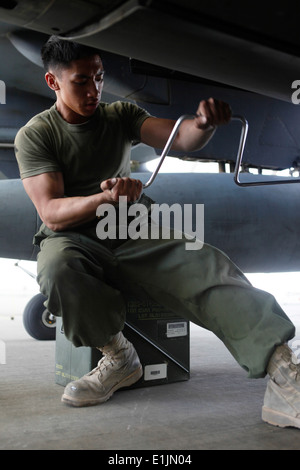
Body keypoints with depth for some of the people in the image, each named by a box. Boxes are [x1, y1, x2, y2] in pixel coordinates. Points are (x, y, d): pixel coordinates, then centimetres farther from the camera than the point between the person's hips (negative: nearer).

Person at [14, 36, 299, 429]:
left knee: (205, 265, -27)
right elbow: (51, 212, -12)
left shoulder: (121, 116, 10)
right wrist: (106, 198, -31)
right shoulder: (34, 135, 0)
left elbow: (182, 138, -4)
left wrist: (206, 123, -29)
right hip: (73, 238, -1)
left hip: (133, 234, 2)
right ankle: (118, 357, -14)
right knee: (58, 268, -38)